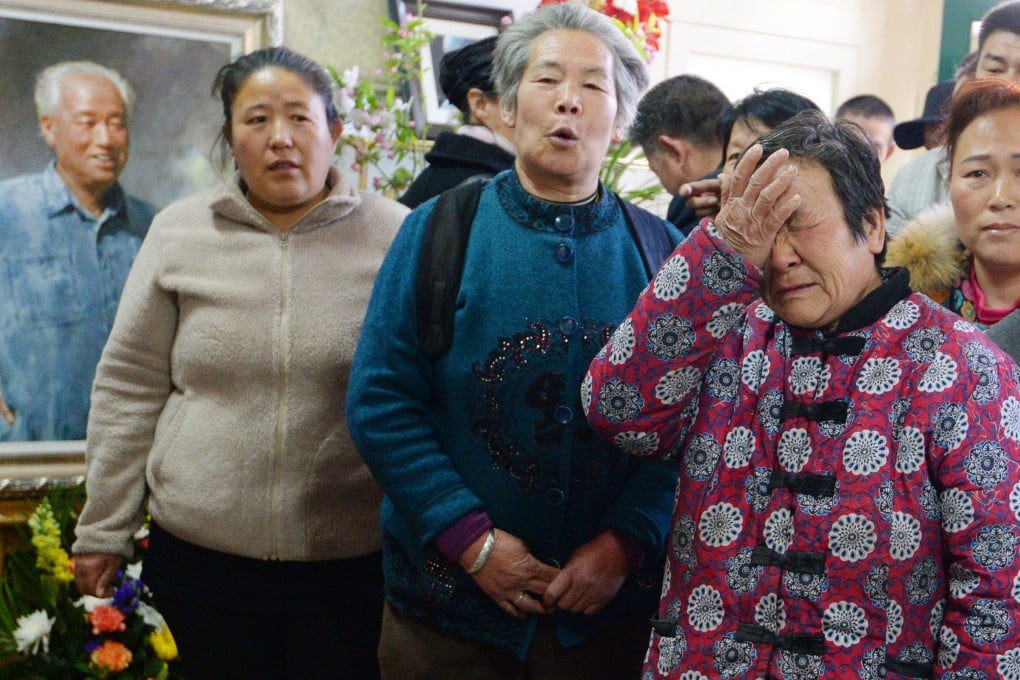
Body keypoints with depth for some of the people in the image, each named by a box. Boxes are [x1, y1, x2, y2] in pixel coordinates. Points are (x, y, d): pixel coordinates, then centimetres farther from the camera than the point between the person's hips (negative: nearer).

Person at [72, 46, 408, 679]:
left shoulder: (396, 235, -3)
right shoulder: (178, 232, 2)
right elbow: (130, 388, 5)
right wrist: (103, 527, 7)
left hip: (356, 558, -1)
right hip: (200, 553, 2)